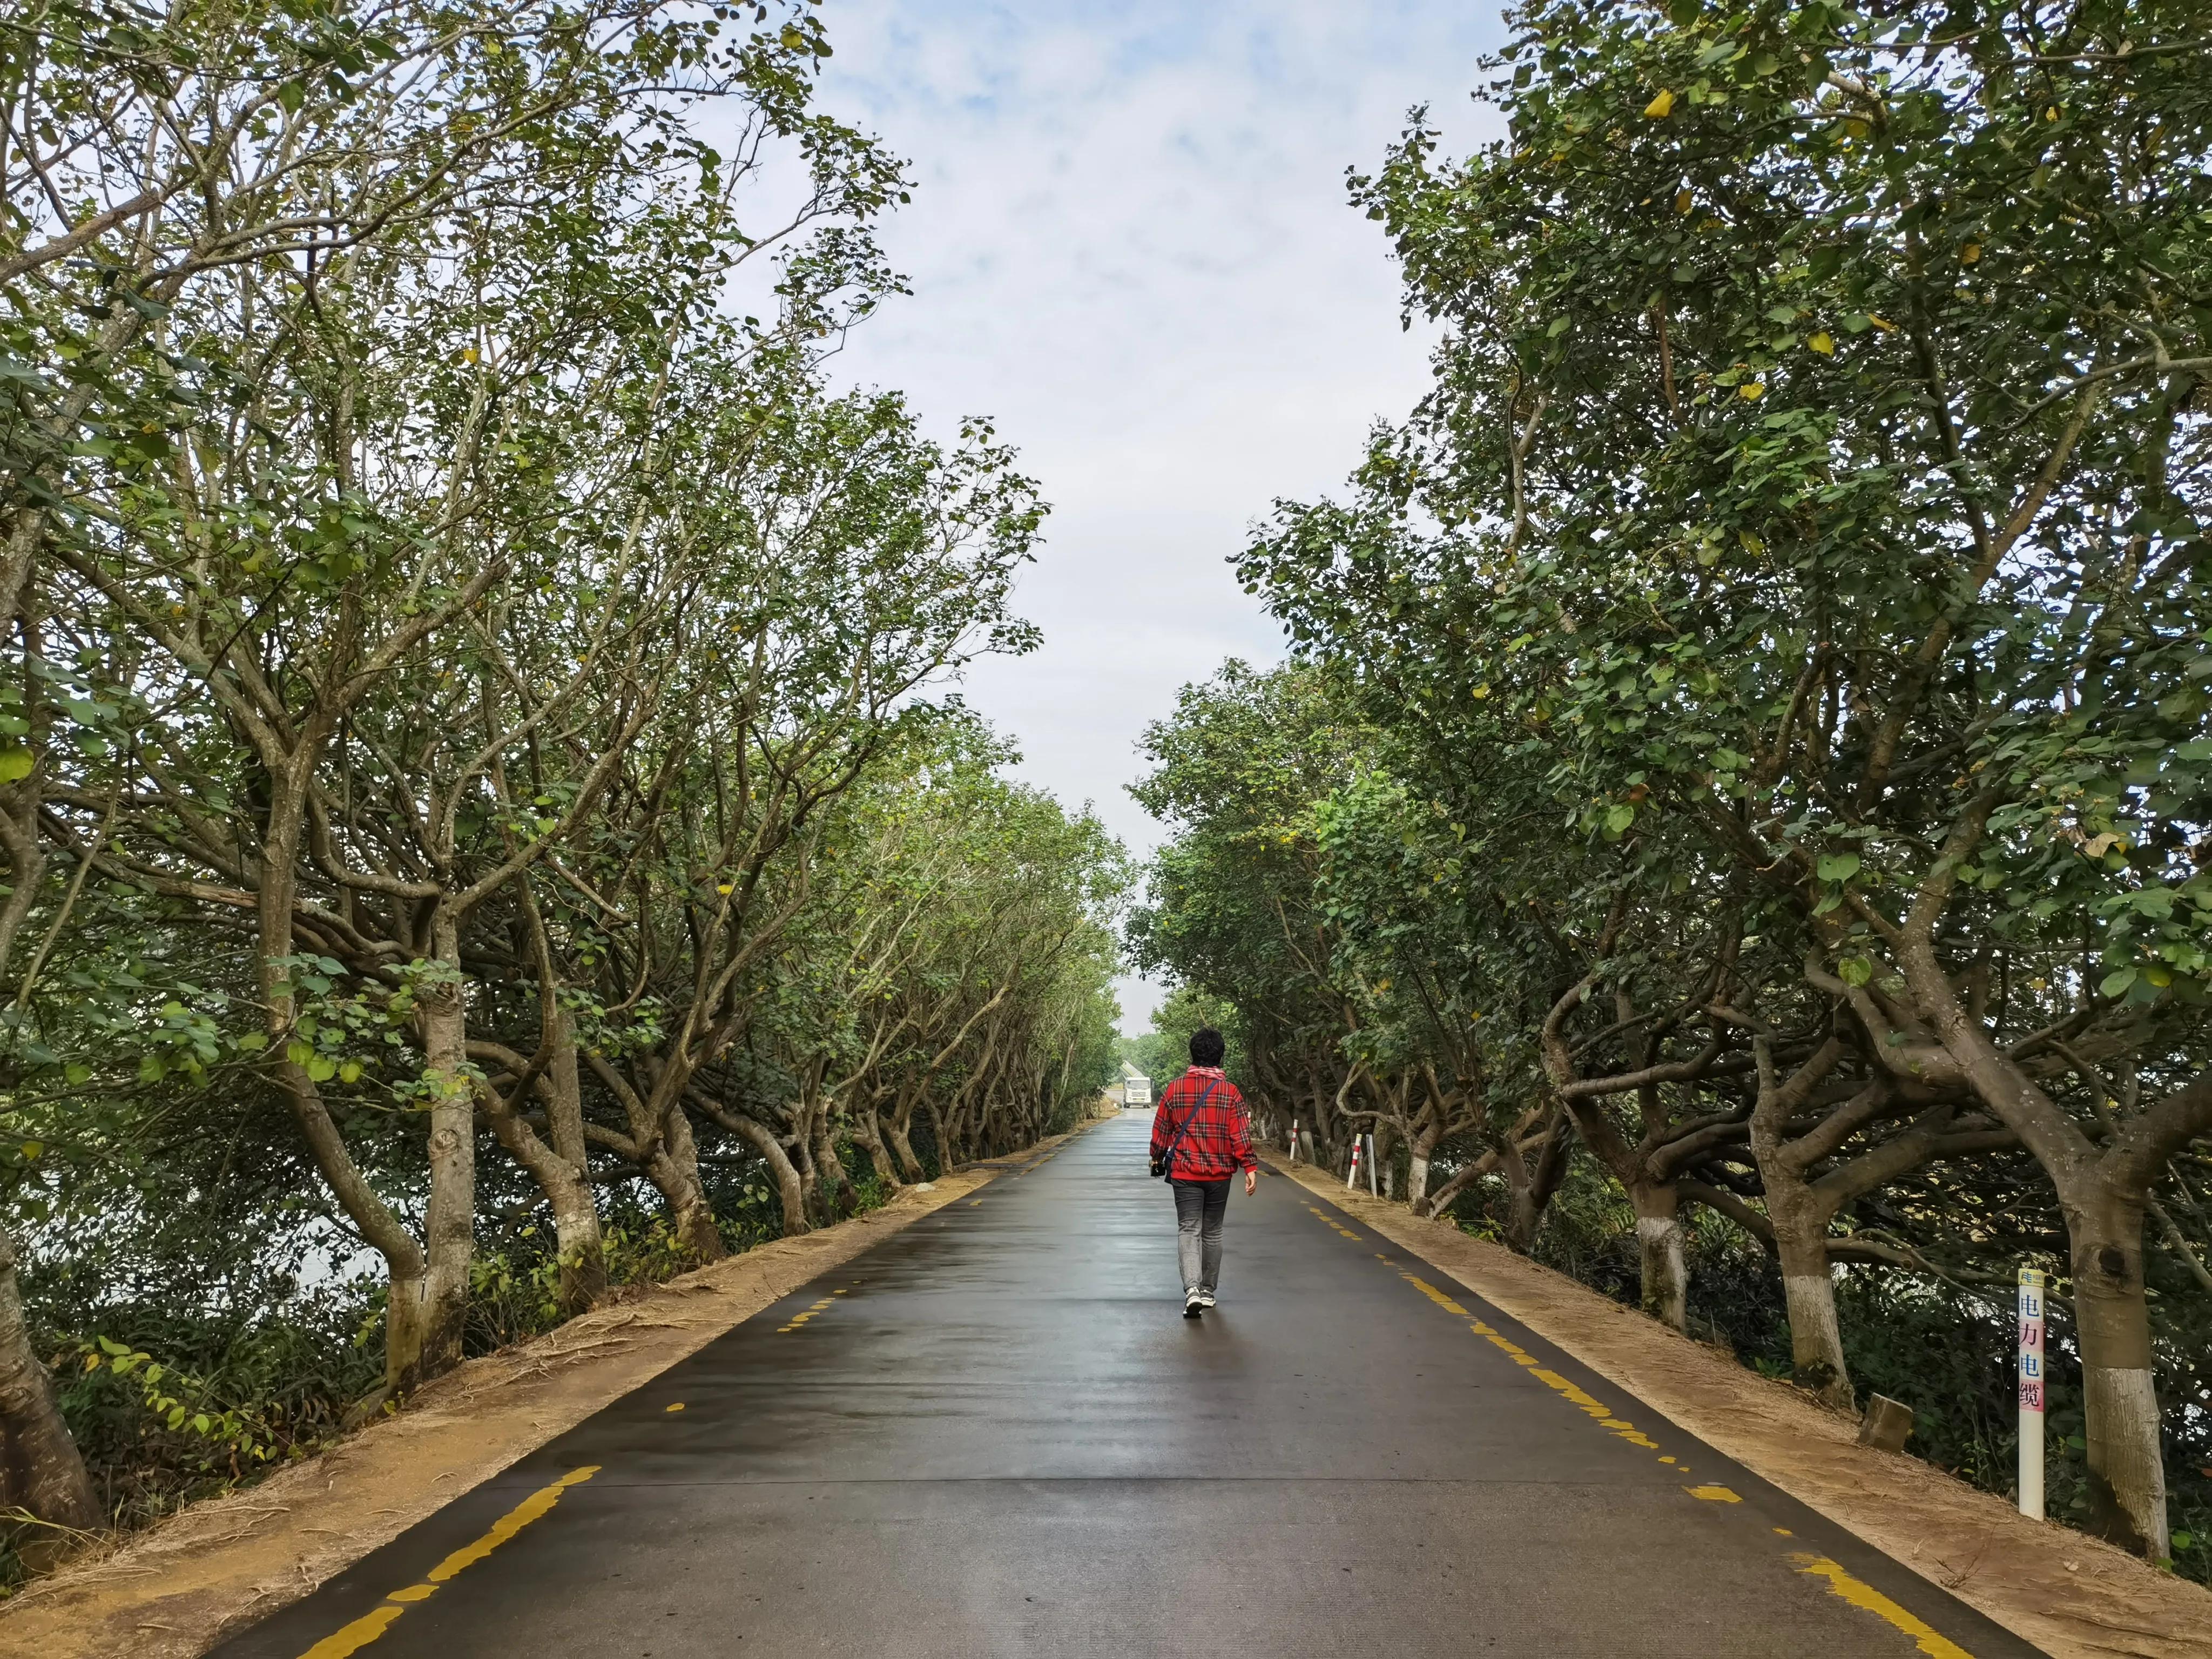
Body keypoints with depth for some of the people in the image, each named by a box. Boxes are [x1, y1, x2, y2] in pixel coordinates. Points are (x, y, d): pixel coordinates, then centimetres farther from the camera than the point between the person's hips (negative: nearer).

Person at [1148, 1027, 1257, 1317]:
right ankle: (1208, 1291, 24)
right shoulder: (1230, 1091, -6)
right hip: (1219, 1174, 1)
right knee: (1212, 1232, 14)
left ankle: (1192, 1288, -20)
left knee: (1188, 1230, -1)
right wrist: (1250, 1168, -6)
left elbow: (1161, 1130, 5)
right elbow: (1241, 1135, -10)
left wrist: (1156, 1157, 21)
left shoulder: (1174, 1089, -3)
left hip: (1185, 1173, -1)